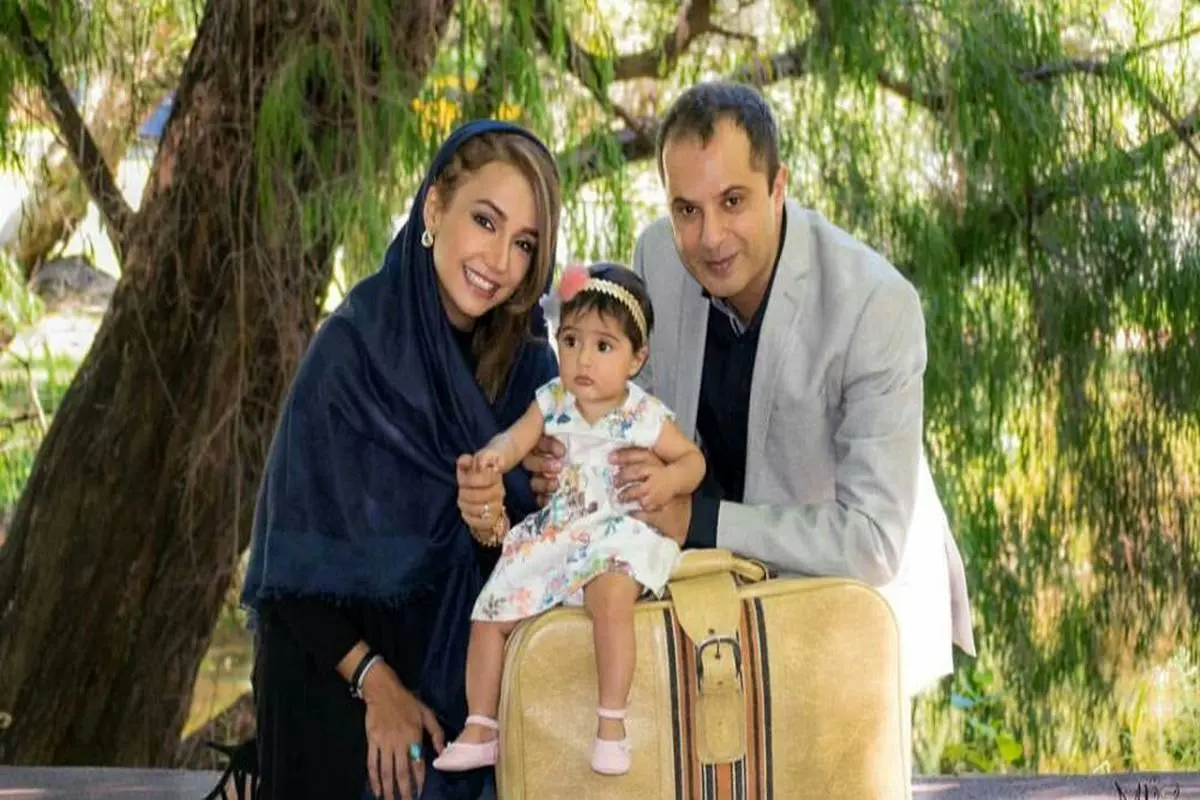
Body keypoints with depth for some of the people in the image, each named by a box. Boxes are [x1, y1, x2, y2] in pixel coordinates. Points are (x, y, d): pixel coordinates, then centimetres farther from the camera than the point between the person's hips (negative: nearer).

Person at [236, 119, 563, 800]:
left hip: (468, 663, 4)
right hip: (341, 672, -4)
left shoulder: (527, 356, -2)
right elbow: (294, 550, -15)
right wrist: (374, 682, -20)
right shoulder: (353, 348, -16)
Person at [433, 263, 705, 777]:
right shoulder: (553, 401, 4)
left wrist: (670, 479, -19)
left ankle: (611, 723, -30)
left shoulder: (645, 417, -5)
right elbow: (518, 437, -4)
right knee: (489, 614, 2)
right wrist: (495, 455, -28)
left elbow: (692, 458, 3)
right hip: (552, 536, 6)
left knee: (610, 595, -37)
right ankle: (480, 730, 18)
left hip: (615, 536, -5)